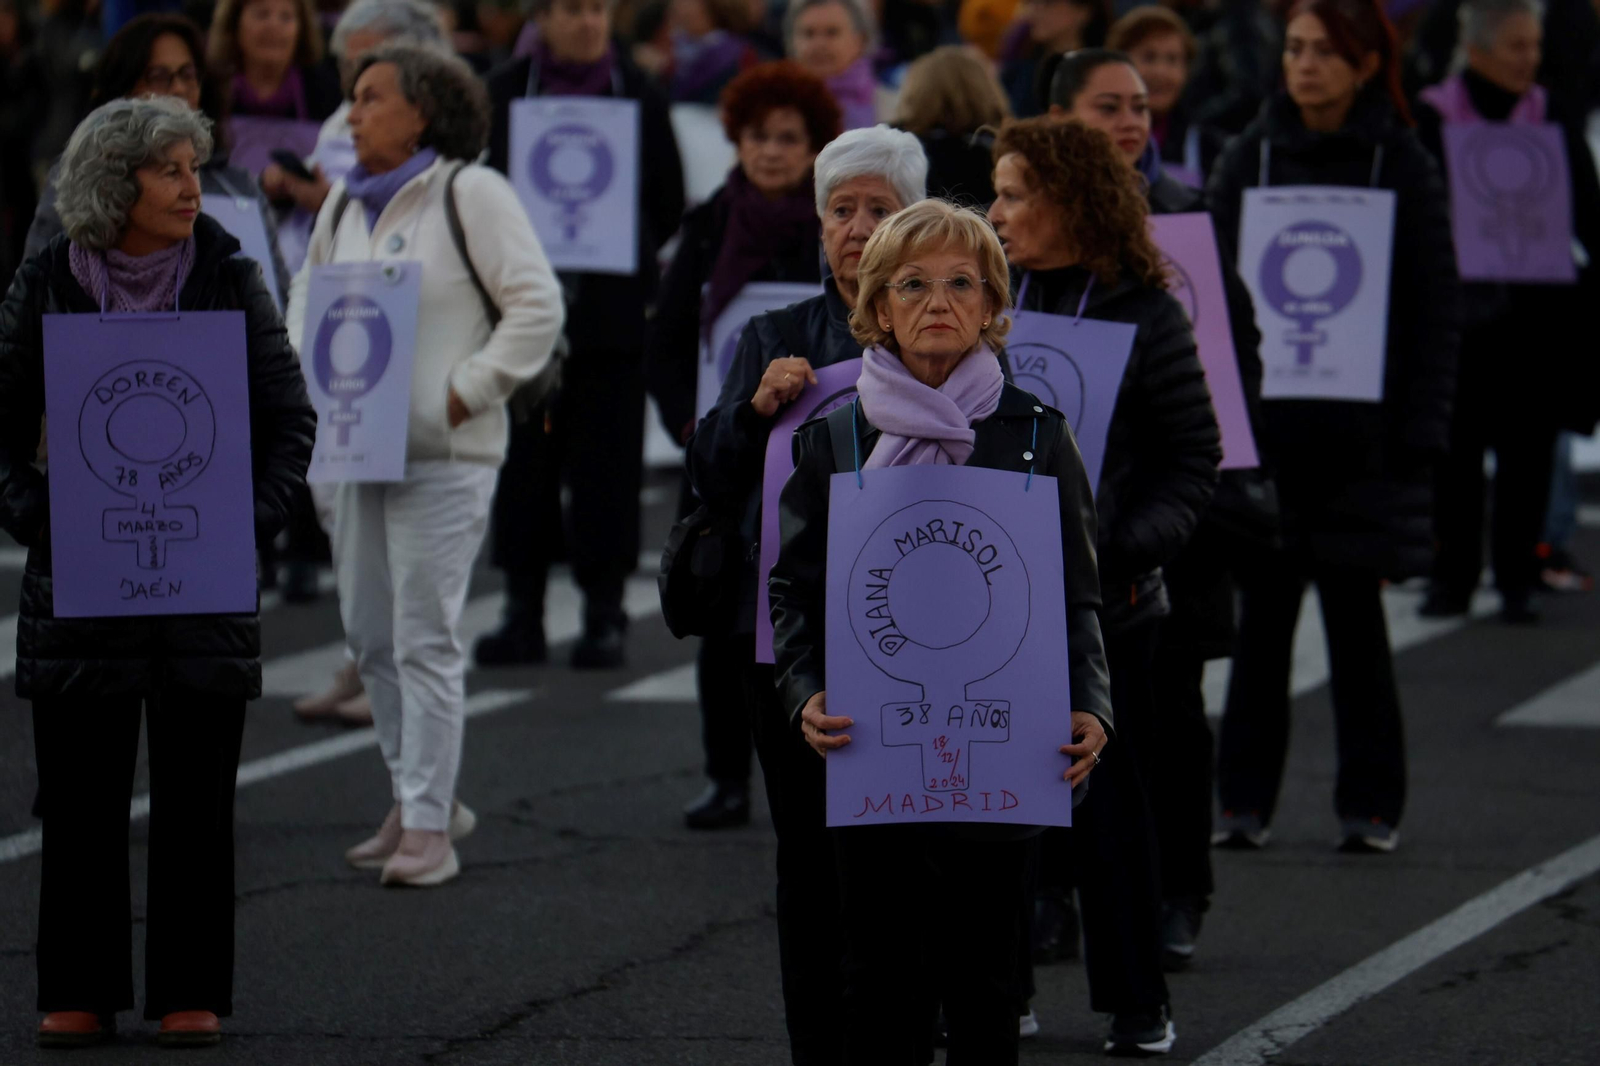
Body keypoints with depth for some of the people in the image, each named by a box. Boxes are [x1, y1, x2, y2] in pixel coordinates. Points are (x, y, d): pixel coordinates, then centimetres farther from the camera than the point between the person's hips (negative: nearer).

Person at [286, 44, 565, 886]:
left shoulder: (471, 194, -9)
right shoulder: (346, 203, 11)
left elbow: (537, 308, -11)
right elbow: (309, 294, 26)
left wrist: (464, 395, -14)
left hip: (442, 455, -7)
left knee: (425, 640, -7)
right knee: (369, 635, 12)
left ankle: (429, 830, -4)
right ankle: (420, 800, 25)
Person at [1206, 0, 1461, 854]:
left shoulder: (1402, 166, 1)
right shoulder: (1250, 157, 7)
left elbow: (1436, 305, 2)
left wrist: (1418, 428, -5)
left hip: (1360, 425, -2)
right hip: (1259, 421, 2)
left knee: (1353, 609, 1)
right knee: (1263, 608, 3)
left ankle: (1371, 802, 9)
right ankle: (1244, 798, 9)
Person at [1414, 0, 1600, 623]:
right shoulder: (1432, 117, 1)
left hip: (1536, 309, 2)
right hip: (1458, 308, -2)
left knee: (1527, 448, 1)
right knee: (1455, 445, 1)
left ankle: (1517, 577, 9)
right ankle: (1452, 575, 11)